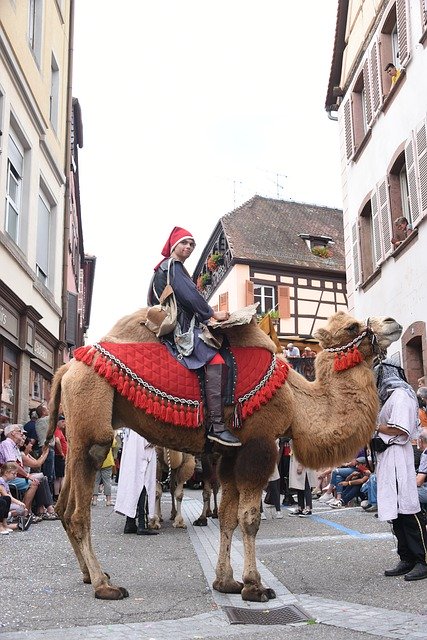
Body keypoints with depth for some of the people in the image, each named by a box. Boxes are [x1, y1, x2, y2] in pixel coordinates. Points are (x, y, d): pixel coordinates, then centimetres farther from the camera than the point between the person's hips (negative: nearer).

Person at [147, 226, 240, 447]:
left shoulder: (175, 268, 26)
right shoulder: (171, 266, -5)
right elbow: (189, 296, -14)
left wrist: (207, 315, 14)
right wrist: (213, 314, -6)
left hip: (181, 326, 11)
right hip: (177, 328, -11)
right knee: (216, 359, -25)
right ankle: (216, 426, -32)